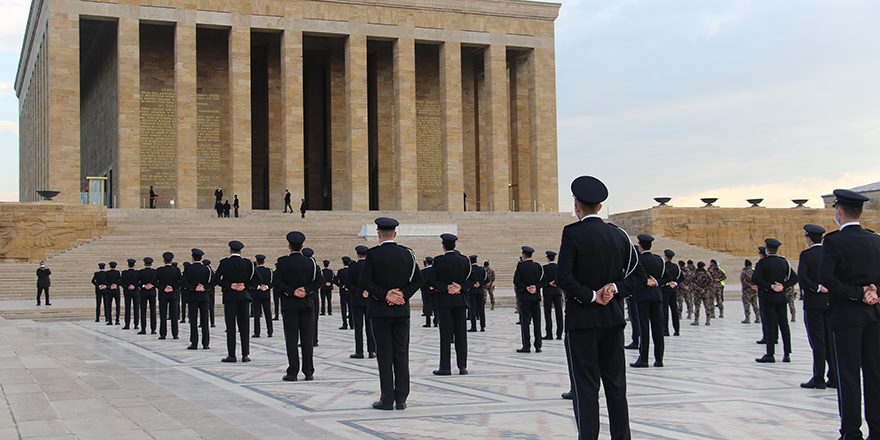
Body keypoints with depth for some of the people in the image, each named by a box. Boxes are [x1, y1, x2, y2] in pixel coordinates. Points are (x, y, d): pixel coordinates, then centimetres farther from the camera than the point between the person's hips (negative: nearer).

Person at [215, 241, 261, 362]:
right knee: (244, 325, 4)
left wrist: (229, 286, -7)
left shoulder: (224, 263, -3)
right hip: (244, 296, 2)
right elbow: (258, 278, -1)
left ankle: (231, 355, -3)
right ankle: (245, 354, 2)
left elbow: (216, 278, -12)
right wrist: (245, 285, -2)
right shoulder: (247, 263, 4)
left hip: (230, 296, -2)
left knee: (230, 326, -1)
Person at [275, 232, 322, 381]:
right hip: (307, 304, 2)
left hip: (289, 305, -2)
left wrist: (292, 292, -9)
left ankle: (292, 372, -3)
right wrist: (306, 290, -7)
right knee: (307, 337, 4)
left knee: (291, 338, 0)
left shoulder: (282, 263, -3)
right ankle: (308, 372, 4)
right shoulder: (310, 262, 2)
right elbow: (319, 280, -2)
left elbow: (278, 283, -10)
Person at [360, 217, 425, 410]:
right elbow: (418, 279, 1)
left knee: (384, 354, 1)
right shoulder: (407, 254, 3)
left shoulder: (373, 255, -7)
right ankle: (401, 399, 7)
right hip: (402, 311, 3)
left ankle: (387, 399, 1)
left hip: (380, 311, -3)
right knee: (401, 354, 6)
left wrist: (385, 295, -10)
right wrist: (403, 294, -5)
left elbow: (365, 281, -13)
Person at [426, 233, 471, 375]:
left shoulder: (439, 261, -8)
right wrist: (460, 287, -5)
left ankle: (445, 367, -1)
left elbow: (430, 280, -11)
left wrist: (446, 288, -9)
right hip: (460, 300, 3)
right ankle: (462, 366, 6)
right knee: (461, 333, 6)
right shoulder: (464, 261, 2)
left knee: (445, 334, -1)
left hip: (444, 300, -3)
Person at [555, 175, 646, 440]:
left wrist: (591, 296, -10)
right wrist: (615, 288, -5)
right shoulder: (619, 235, 5)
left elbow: (563, 279, -20)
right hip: (613, 319, 5)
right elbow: (639, 276, 6)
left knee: (585, 388, -1)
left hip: (582, 320, -5)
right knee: (616, 385, 12)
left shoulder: (572, 234, -11)